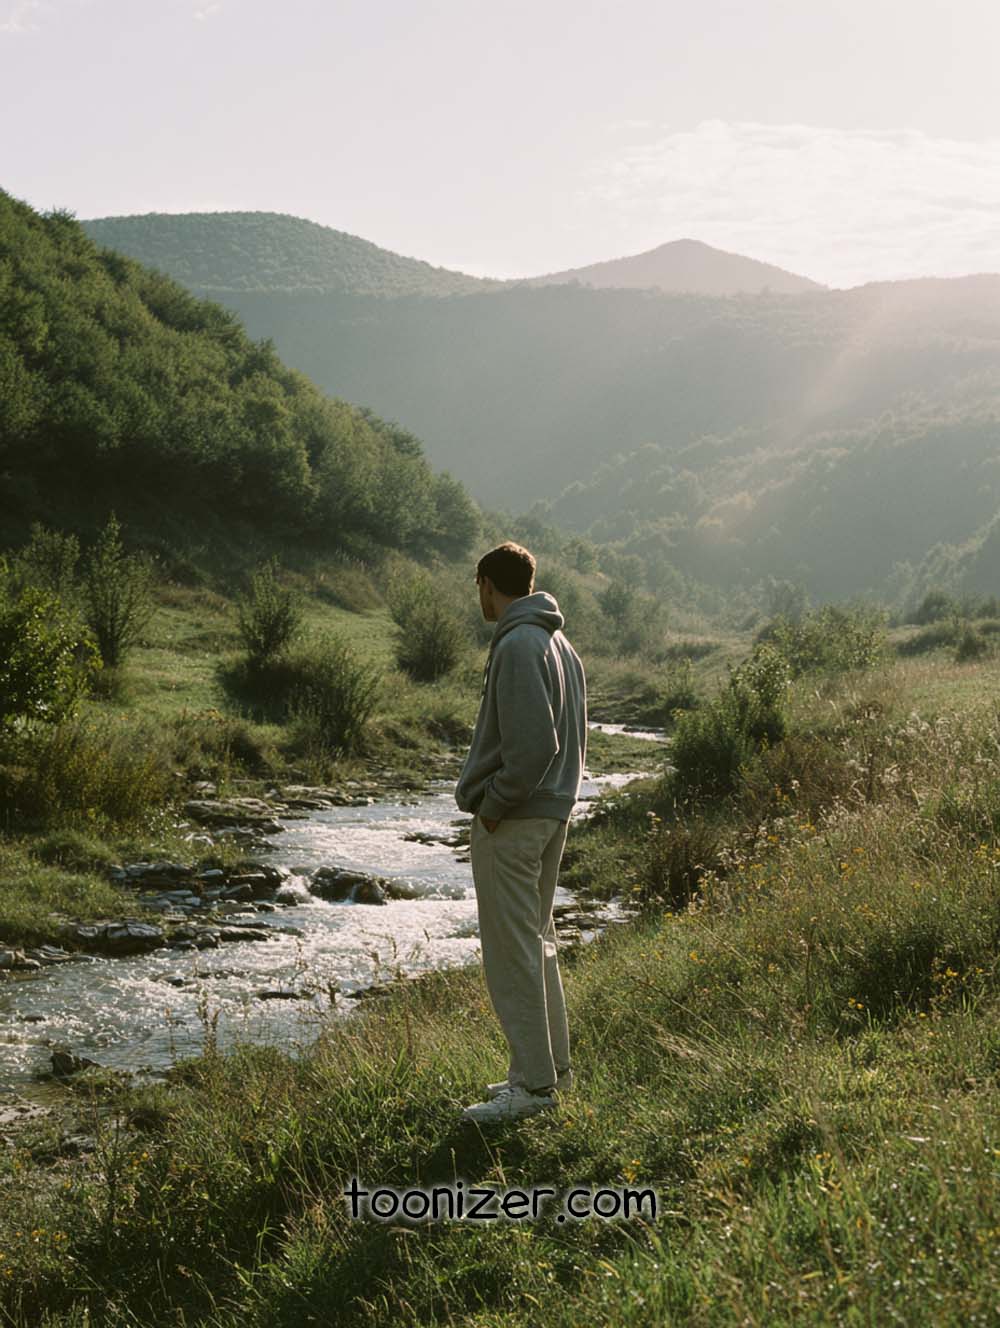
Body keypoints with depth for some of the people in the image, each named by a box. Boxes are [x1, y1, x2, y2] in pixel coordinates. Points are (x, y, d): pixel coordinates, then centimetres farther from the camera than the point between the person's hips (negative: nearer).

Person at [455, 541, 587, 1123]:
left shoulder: (518, 646, -18)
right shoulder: (561, 643, 14)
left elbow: (533, 745, -26)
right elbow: (573, 735, 18)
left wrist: (493, 805, -16)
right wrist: (558, 795, 15)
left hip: (513, 822, -10)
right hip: (554, 812, 10)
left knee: (512, 950, -4)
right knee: (538, 939, 18)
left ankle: (533, 1082, 1)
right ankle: (553, 1067, 27)